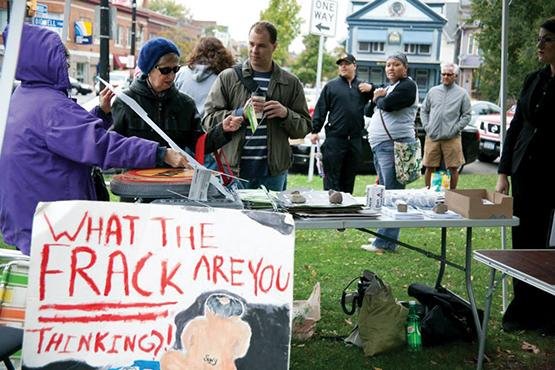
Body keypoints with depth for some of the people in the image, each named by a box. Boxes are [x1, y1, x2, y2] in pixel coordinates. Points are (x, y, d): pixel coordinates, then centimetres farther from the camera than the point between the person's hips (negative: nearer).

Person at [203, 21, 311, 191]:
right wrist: (240, 113, -16)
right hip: (234, 170, -1)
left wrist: (286, 114, -11)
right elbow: (209, 119, -1)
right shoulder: (228, 78, 5)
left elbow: (304, 128, 9)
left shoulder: (291, 83, 9)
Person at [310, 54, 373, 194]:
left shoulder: (362, 86, 13)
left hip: (355, 139, 3)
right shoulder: (331, 85, 5)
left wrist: (371, 89, -4)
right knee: (332, 177, -3)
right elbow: (320, 109, 2)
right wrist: (315, 131, -4)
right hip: (335, 138, -3)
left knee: (349, 178, 11)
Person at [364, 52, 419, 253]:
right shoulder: (389, 87, 25)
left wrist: (378, 98, 4)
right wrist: (376, 98, 3)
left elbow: (387, 104, -18)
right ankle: (383, 236, 20)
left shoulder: (407, 86, -4)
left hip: (394, 145, -10)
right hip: (379, 146, 10)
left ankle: (386, 242, -13)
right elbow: (369, 111, 23)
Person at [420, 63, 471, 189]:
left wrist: (455, 129, -7)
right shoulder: (433, 91, 12)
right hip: (432, 137, 2)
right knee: (429, 167, 4)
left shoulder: (462, 94, 5)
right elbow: (423, 110, 17)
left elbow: (466, 115, 3)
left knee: (453, 168, 0)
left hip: (452, 138, -2)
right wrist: (426, 126, 4)